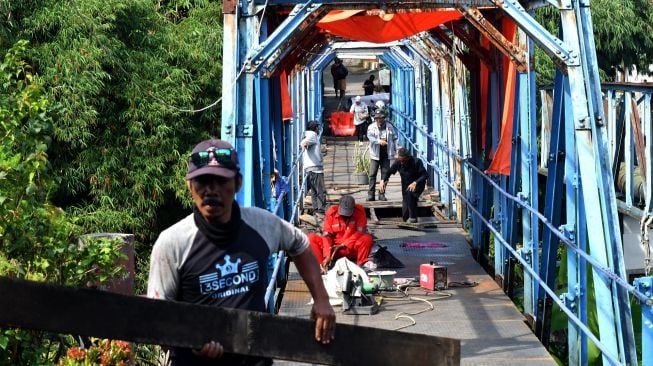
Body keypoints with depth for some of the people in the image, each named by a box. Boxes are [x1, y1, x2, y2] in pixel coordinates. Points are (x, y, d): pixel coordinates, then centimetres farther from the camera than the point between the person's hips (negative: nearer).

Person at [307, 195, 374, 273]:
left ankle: (361, 265, -21)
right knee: (311, 238, -20)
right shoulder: (331, 211, -9)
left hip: (352, 249, -1)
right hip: (333, 248, 1)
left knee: (367, 238, -30)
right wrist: (327, 256, -25)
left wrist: (343, 245, -23)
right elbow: (326, 235, -13)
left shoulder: (359, 211, -10)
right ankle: (322, 266, -28)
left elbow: (361, 232, -15)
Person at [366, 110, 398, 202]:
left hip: (386, 154, 2)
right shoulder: (372, 127, -1)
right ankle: (371, 194, 0)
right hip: (375, 154, -2)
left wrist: (395, 149, 7)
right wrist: (379, 141, -35)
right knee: (372, 174, -4)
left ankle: (382, 194, 12)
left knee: (385, 174, 4)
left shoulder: (389, 126, 7)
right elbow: (370, 136, -19)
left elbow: (395, 138, 15)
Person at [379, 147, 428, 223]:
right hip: (406, 186, 4)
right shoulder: (398, 162, -13)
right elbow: (389, 172, -2)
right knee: (405, 216, -1)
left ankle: (413, 217, -25)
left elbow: (425, 175, -24)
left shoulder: (416, 162, -24)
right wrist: (383, 180, -22)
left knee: (410, 193, -40)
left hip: (417, 185, -4)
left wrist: (415, 183, -39)